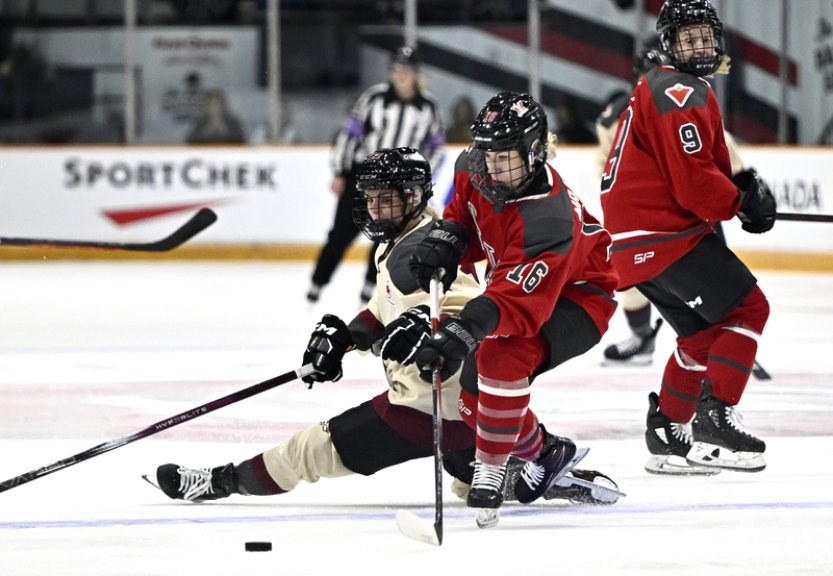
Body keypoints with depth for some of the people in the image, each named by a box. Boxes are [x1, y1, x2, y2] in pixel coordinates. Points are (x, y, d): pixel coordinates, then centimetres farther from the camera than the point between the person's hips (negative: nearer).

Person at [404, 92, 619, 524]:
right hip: (514, 283, 9)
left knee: (503, 355, -35)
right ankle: (546, 454, 26)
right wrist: (444, 241, -13)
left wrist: (462, 332, -59)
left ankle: (490, 472, -25)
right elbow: (463, 209, 8)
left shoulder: (548, 218, -39)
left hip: (576, 297, -9)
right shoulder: (476, 168, -16)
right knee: (468, 389, 2)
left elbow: (517, 299, -47)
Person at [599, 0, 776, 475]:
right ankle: (715, 414, -15)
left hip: (640, 240, 11)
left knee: (705, 331, 19)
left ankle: (666, 435, 22)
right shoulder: (681, 95, -14)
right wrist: (745, 203, -9)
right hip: (663, 235, -11)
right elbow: (693, 184, -21)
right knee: (747, 308, -10)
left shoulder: (674, 90, 21)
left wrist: (741, 186, 3)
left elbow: (702, 171, 22)